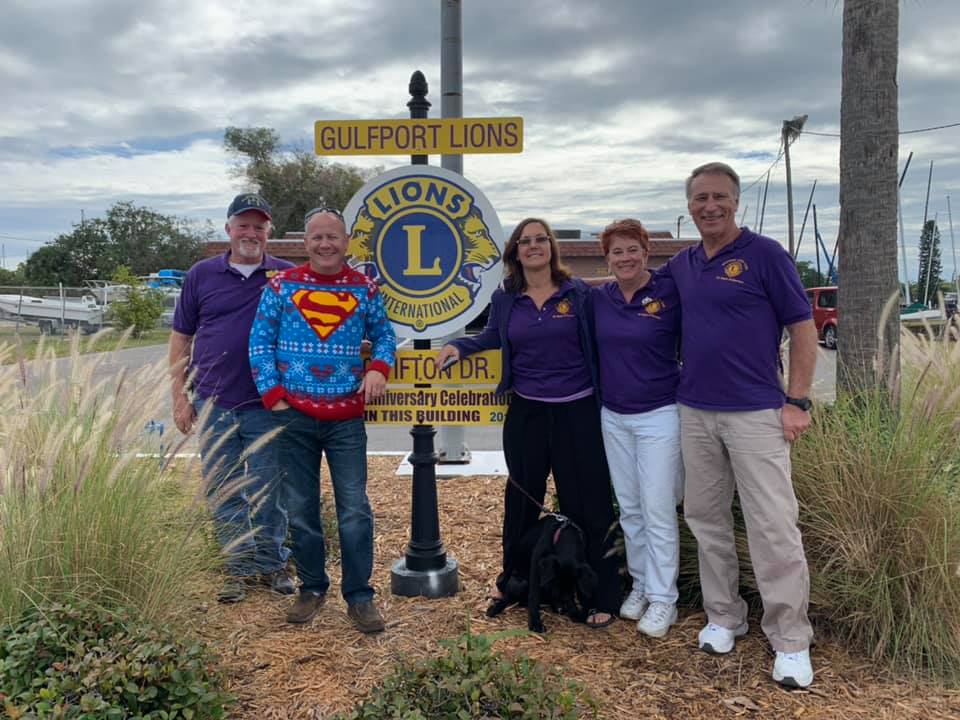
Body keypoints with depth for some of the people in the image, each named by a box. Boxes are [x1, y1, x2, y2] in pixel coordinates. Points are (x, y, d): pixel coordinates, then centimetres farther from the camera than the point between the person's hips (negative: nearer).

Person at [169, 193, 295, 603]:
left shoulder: (288, 277, 1)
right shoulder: (202, 275, 5)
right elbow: (181, 338, 8)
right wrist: (180, 396, 4)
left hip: (267, 405, -2)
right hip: (213, 404, 2)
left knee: (267, 493, 6)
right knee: (223, 492, 9)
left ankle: (273, 564, 23)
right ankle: (240, 567, 23)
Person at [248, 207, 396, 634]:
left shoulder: (365, 289, 5)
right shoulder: (281, 286, 2)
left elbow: (384, 334, 15)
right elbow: (260, 342, 3)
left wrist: (379, 367, -5)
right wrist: (272, 393, -5)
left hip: (346, 418, 0)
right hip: (294, 416, 0)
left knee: (355, 510, 0)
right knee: (301, 510, 10)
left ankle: (359, 596, 14)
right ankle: (312, 588, 28)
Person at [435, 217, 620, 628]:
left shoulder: (578, 293, -4)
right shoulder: (504, 299, 2)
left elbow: (595, 344, 0)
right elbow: (493, 338, 19)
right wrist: (459, 346, 1)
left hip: (577, 412, -2)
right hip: (526, 412, 3)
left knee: (587, 503, 3)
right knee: (522, 499, 15)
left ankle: (602, 597, 16)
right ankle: (513, 582, 34)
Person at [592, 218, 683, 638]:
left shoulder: (669, 294, -9)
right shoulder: (598, 299, 4)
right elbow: (589, 351, 15)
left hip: (659, 415, -5)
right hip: (612, 417, 5)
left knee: (658, 510, -1)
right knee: (629, 509, 13)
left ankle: (662, 599, 11)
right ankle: (640, 584, 28)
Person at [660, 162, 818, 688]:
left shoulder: (765, 254, -5)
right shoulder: (679, 266, 10)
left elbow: (803, 330, -5)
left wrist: (796, 402, -9)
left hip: (756, 413, -5)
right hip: (694, 413, 5)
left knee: (773, 526, -4)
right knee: (706, 519, 11)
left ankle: (790, 642, 8)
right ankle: (724, 617, 27)